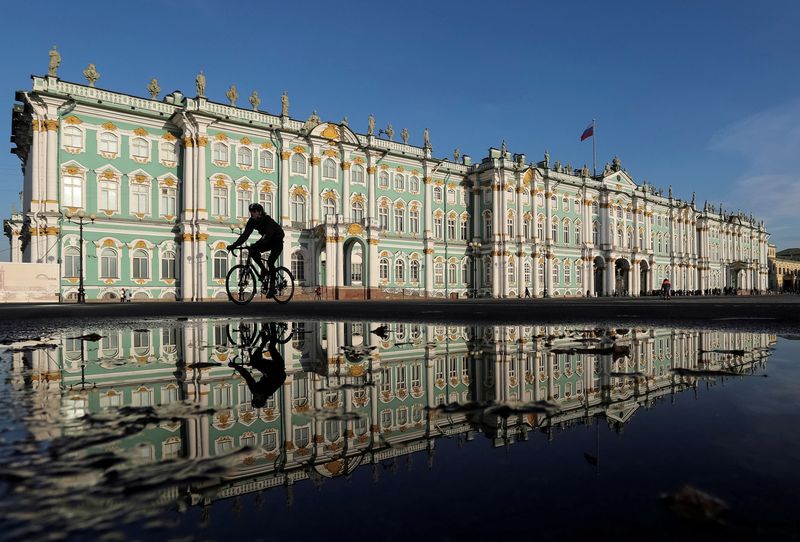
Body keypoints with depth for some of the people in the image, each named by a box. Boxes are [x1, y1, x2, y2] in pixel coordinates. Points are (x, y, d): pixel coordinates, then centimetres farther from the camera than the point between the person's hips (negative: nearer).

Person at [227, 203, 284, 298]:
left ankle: (272, 287, -13)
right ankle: (264, 270, -2)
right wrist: (234, 245, -28)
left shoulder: (268, 220, -30)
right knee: (253, 251, -19)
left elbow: (266, 236, -42)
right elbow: (245, 234, -16)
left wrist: (255, 245, -56)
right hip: (268, 241, 7)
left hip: (277, 241, -6)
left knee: (270, 262, -21)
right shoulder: (252, 221, -11)